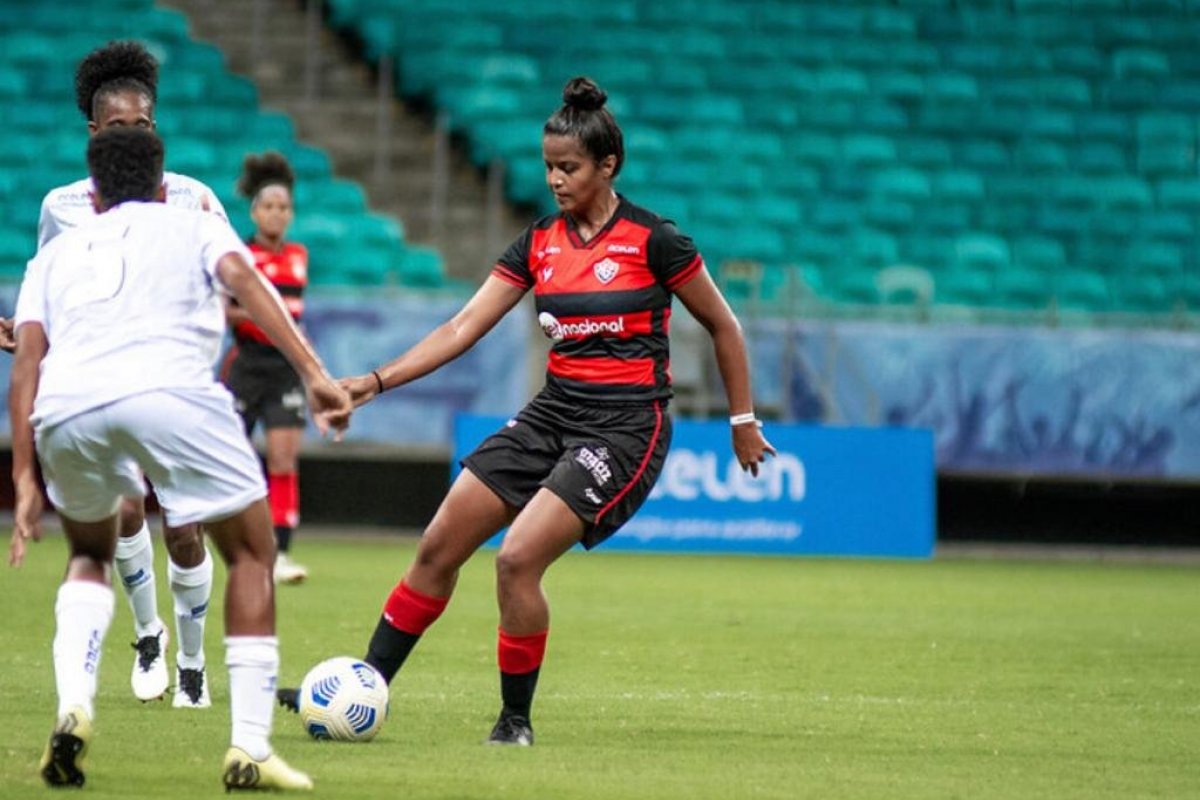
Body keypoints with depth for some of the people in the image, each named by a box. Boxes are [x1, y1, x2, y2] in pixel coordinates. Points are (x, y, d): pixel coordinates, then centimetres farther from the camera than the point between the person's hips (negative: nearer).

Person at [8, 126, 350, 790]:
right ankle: (250, 747, 5)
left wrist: (25, 481, 17)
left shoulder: (57, 252, 34)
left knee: (90, 554, 30)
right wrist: (314, 374, -3)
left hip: (65, 408, 3)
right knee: (251, 553, 14)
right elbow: (242, 278, 6)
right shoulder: (194, 226, 28)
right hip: (169, 388, -3)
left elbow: (26, 361, 20)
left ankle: (72, 707, 6)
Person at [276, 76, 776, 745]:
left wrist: (744, 420, 5)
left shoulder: (654, 240, -9)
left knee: (518, 558, -20)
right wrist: (376, 382, -6)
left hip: (625, 426, -7)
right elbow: (462, 328, 3)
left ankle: (517, 719, -2)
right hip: (554, 413, 7)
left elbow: (723, 326, 2)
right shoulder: (541, 242, 6)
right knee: (439, 546, 1)